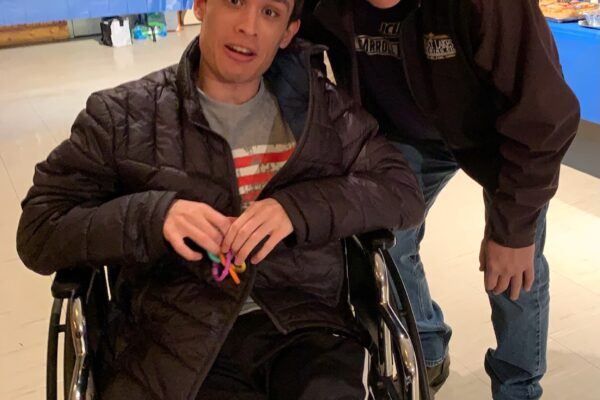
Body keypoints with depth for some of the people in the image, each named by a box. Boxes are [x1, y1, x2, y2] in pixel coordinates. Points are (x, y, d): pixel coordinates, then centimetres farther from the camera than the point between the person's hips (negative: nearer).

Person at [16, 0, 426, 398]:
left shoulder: (323, 106, 10)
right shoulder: (123, 116, 4)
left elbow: (404, 190, 5)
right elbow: (39, 233, 2)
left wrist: (298, 207, -12)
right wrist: (152, 215, -16)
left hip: (302, 326, 1)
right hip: (175, 338, 0)